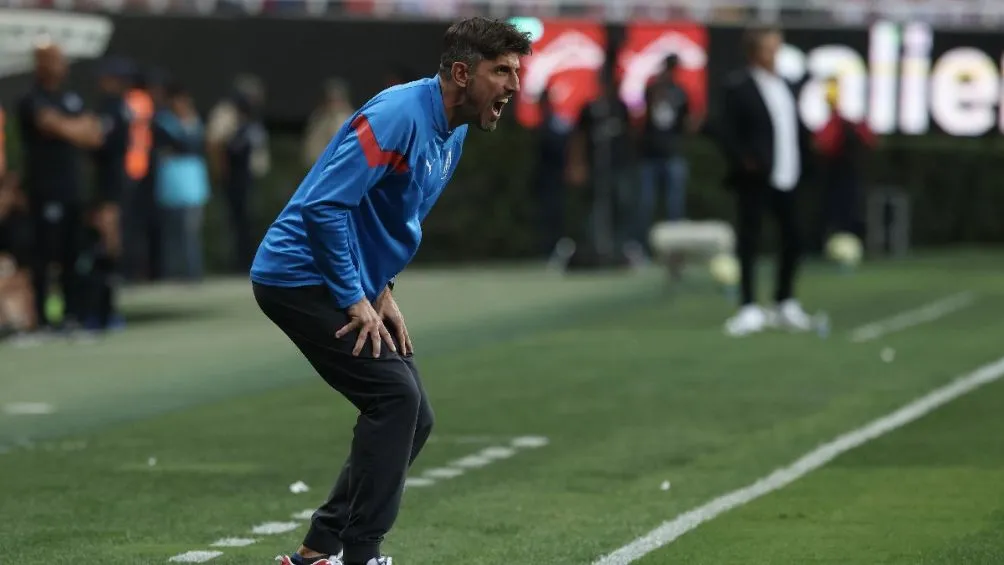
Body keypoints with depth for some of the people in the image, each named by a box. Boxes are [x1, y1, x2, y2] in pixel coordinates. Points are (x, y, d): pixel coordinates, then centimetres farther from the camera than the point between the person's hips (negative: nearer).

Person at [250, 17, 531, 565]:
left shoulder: (452, 134, 8)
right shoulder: (399, 114, -22)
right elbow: (324, 205, -27)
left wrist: (382, 291, 7)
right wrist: (356, 300, -21)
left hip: (352, 286, 10)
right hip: (299, 275, -10)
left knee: (411, 416, 7)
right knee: (395, 396, -17)